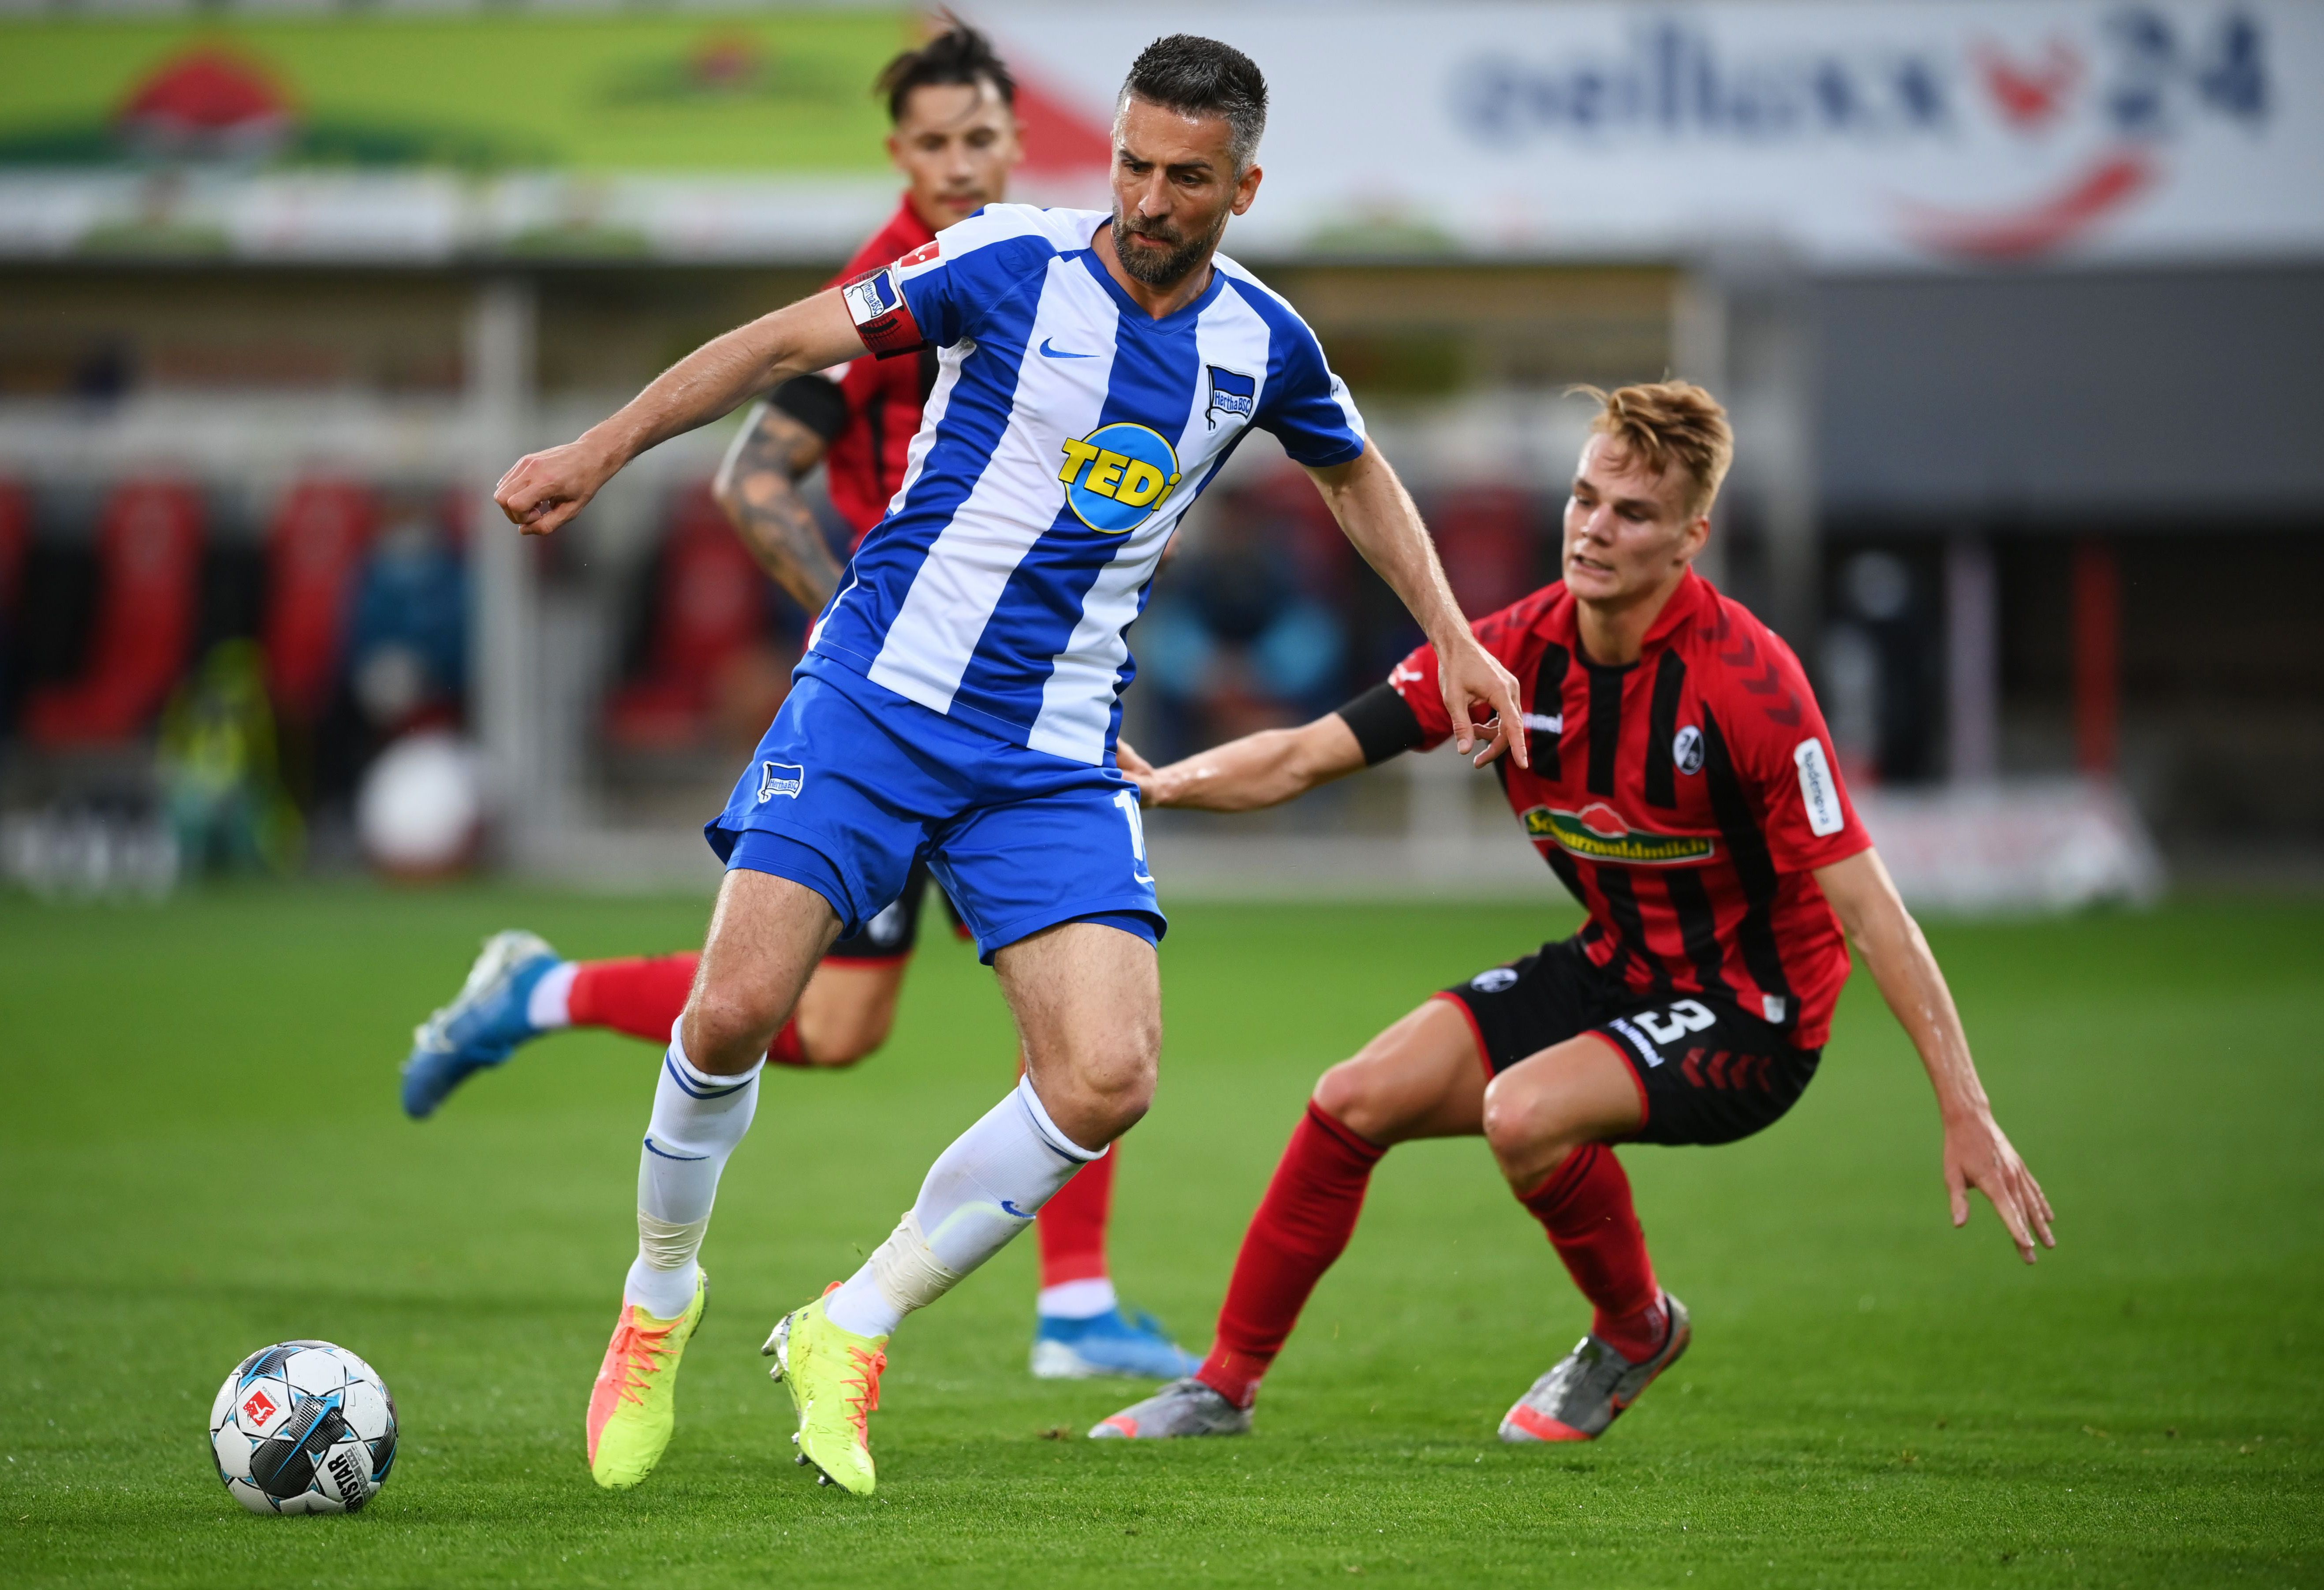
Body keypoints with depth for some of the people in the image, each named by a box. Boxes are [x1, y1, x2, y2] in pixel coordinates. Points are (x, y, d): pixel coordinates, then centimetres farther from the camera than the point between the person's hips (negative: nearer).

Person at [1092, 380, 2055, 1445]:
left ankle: (1637, 1333, 0)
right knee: (1353, 1103, -3)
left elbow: (1865, 907, -26)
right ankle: (1224, 1387, 14)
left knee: (1523, 1113, -30)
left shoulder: (1747, 684, -25)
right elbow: (1307, 757, -5)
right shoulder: (1520, 649, -8)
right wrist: (1159, 784, -24)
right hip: (1612, 969, 7)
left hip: (1748, 1015, -6)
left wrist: (1966, 1112, -30)